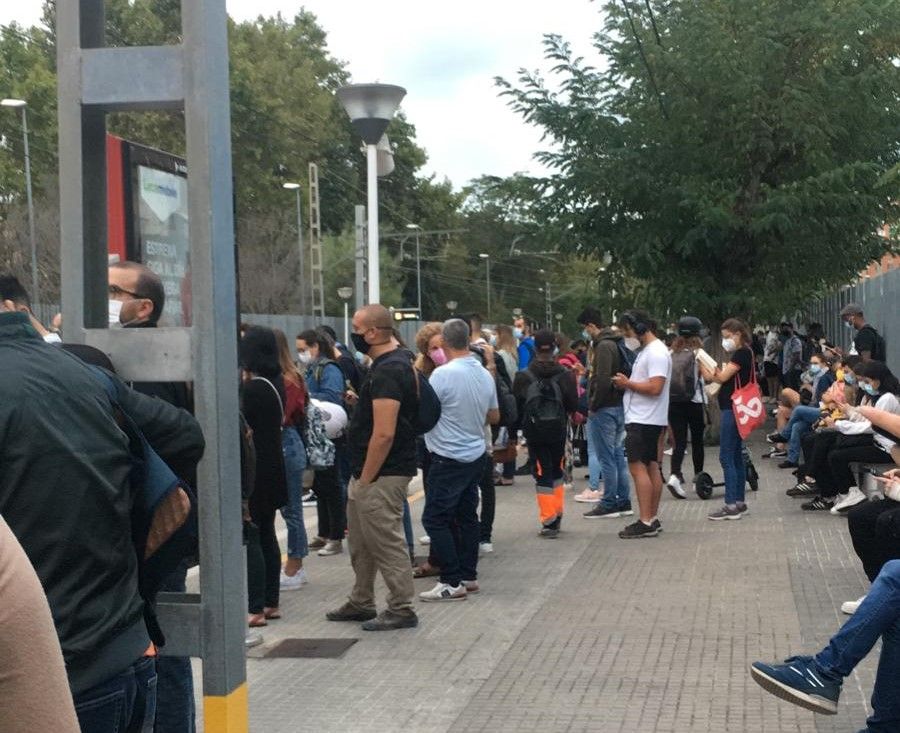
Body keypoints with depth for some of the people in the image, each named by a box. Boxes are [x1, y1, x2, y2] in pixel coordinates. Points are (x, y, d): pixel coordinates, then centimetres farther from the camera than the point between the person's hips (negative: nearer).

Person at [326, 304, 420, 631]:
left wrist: (366, 478, -20)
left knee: (387, 542, -2)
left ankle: (401, 610, 8)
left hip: (381, 475, -11)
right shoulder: (399, 359, 11)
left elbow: (384, 434, -26)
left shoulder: (388, 370, -21)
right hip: (367, 472, 11)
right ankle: (361, 603, 31)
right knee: (361, 542, 19)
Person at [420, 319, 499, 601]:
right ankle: (468, 576, 19)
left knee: (435, 519, -3)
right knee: (467, 516, 15)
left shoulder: (444, 374, -19)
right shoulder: (485, 374, 5)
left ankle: (452, 582, -5)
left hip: (449, 458, -8)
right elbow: (494, 417, 15)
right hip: (476, 455, 8)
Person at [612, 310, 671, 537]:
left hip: (644, 421, -10)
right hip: (643, 418, 10)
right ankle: (652, 519, 15)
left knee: (638, 467, -11)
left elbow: (655, 387, -24)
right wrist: (626, 383, 5)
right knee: (651, 467, 11)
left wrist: (628, 384, -14)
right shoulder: (645, 351, 17)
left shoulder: (656, 353, -15)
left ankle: (646, 522, -11)